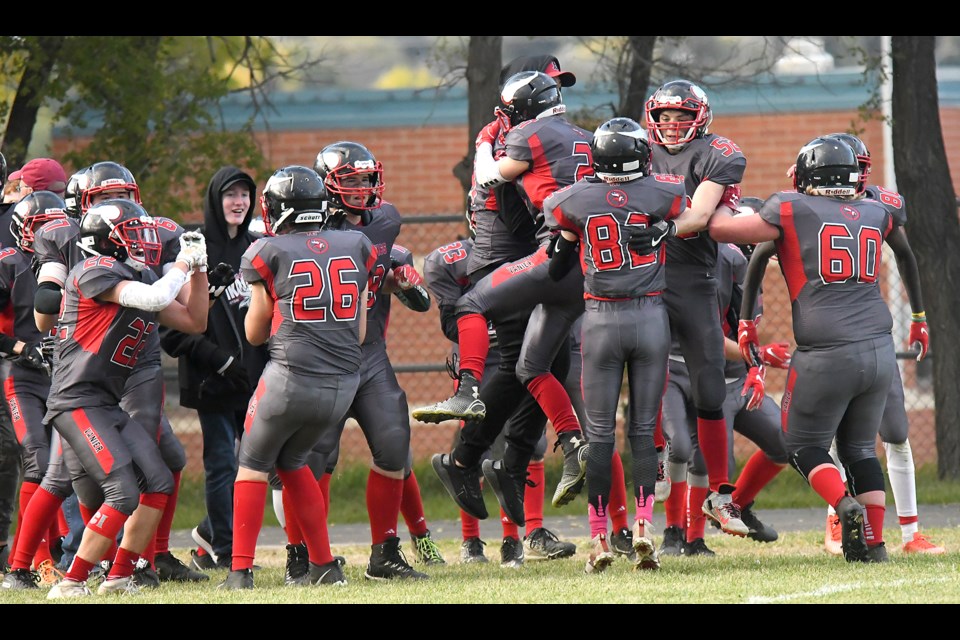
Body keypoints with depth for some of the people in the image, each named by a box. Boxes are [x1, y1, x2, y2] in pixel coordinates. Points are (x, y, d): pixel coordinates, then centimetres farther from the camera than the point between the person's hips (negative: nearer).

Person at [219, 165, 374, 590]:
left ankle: (241, 570, 4)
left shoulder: (270, 254, -1)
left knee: (255, 465, 12)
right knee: (291, 461, 23)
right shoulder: (356, 249, 10)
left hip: (292, 376, -4)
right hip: (344, 380, 4)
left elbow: (255, 333, 10)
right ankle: (324, 566, 20)